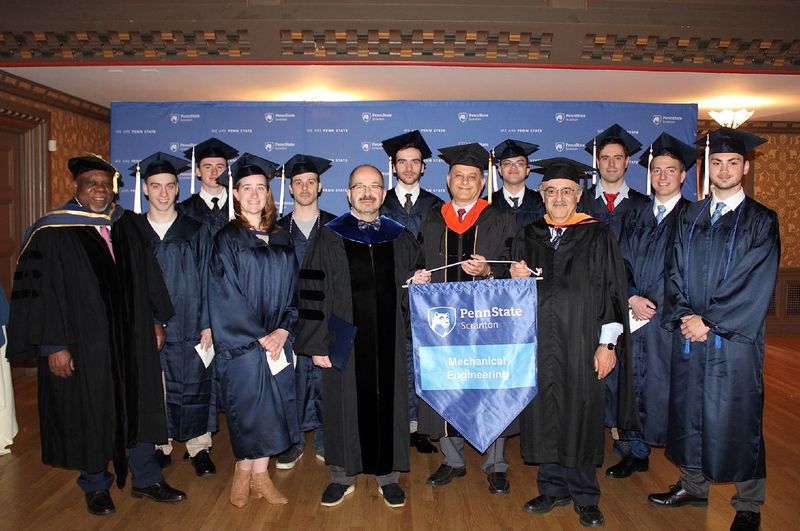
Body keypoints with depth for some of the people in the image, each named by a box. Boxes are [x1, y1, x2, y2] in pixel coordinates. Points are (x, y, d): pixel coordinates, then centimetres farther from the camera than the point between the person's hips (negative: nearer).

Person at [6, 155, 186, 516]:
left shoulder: (129, 225, 5)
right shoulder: (50, 233, -9)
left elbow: (148, 276, 10)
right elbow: (39, 292, -11)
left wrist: (156, 321, 8)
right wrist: (54, 346, -14)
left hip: (133, 339, 4)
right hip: (82, 344, -4)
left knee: (138, 407, 13)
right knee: (90, 414, 11)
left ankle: (145, 480, 30)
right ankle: (95, 486, 33)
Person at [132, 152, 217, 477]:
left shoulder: (195, 232, 2)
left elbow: (207, 279, 0)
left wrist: (207, 324, -6)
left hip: (188, 326, -1)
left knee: (194, 385, 4)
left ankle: (198, 447, 19)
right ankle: (160, 446, 24)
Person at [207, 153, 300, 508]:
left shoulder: (281, 240, 9)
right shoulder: (227, 239, -4)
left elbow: (291, 291, 8)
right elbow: (225, 296, -10)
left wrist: (283, 330, -7)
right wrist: (260, 336, -13)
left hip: (277, 341, 4)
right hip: (240, 342, -4)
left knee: (269, 408, 7)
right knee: (247, 405, 1)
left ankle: (257, 474, 20)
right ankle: (246, 474, 21)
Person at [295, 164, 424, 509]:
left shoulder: (400, 238, 6)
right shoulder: (329, 238, -2)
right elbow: (313, 293, -5)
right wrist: (317, 344, -9)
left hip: (388, 339, 2)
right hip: (344, 339, -2)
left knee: (387, 403, 9)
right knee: (345, 405, 9)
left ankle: (387, 475, 27)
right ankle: (343, 476, 27)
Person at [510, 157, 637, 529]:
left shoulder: (597, 237, -1)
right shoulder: (528, 237, 9)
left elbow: (612, 292, -4)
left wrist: (607, 345, -9)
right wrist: (517, 279, -9)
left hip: (581, 345, -3)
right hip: (539, 343, 3)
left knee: (581, 415, 4)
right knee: (544, 415, 9)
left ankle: (585, 497, 22)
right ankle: (554, 488, 27)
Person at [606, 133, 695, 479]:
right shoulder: (635, 217, 13)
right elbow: (622, 263, 9)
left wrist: (656, 306, -12)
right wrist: (632, 298, -7)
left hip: (671, 316, -4)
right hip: (635, 314, 4)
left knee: (669, 384, -2)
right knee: (635, 382, 9)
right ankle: (637, 452, 22)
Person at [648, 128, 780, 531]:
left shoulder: (761, 221, -2)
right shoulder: (690, 217, 10)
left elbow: (755, 284, -10)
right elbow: (674, 272, 6)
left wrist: (709, 322, -14)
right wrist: (683, 316, -8)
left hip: (734, 337, -4)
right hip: (688, 333, 4)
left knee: (737, 419, 3)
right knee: (689, 410, 12)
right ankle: (693, 485, 30)